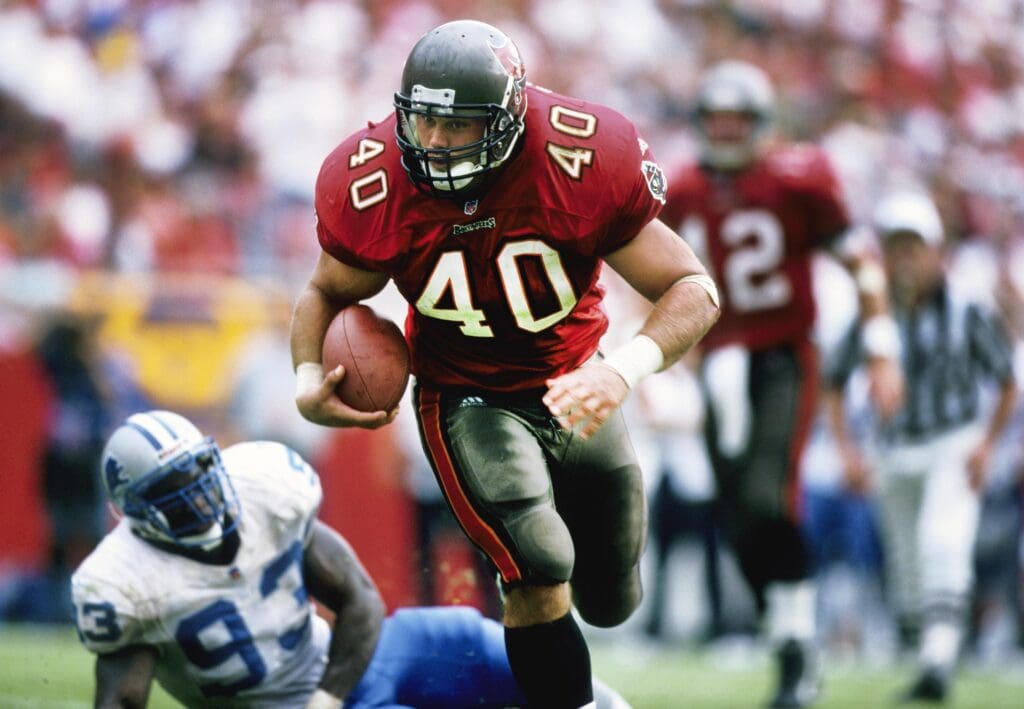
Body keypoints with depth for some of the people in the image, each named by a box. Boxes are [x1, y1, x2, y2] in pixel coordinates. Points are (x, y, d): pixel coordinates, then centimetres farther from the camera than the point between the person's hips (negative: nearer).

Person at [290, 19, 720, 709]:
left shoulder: (585, 163, -26)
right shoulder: (374, 185, -21)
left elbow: (694, 289, -22)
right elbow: (327, 293, -1)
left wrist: (624, 369, -40)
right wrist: (309, 380, -21)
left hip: (573, 388, 2)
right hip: (467, 400, -2)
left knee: (610, 602, 16)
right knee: (539, 575, -26)